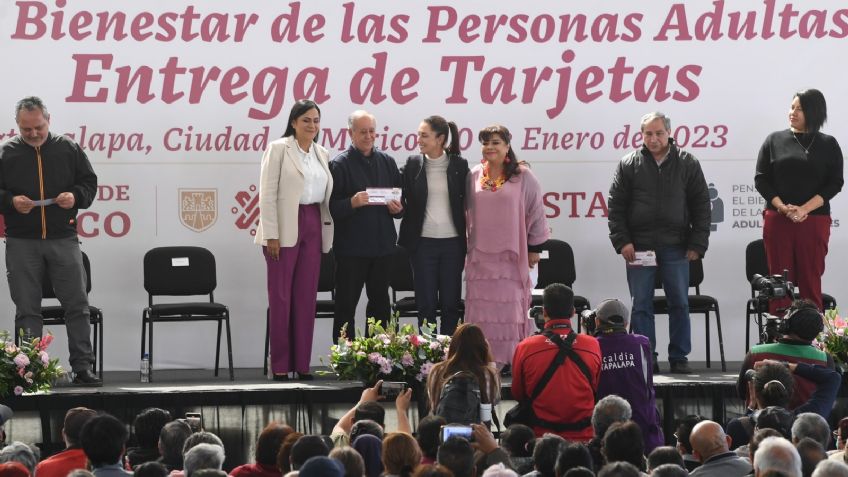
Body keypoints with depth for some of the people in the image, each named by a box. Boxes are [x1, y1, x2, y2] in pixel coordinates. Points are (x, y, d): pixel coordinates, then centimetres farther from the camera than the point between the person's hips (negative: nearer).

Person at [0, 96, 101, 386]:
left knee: (77, 305, 1)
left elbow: (89, 183, 9)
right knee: (27, 310, 4)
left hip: (63, 239, 1)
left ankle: (82, 367, 6)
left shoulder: (68, 150, 5)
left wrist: (75, 196, -11)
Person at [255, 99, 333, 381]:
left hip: (314, 228, 5)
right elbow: (267, 194, -7)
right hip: (285, 230, -5)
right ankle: (280, 365, 4)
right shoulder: (279, 149, -2)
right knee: (281, 297, -1)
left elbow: (326, 196, 14)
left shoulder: (322, 154, 14)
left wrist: (327, 235, 8)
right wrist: (271, 234, -13)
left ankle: (302, 364, 9)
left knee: (307, 297, 4)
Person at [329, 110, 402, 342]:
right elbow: (330, 207, -11)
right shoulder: (339, 164, -5)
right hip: (351, 247, -5)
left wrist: (397, 208, -4)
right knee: (346, 305, 0)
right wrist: (352, 203, -28)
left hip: (382, 245, 5)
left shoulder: (387, 162, 11)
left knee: (380, 302, 13)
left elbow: (401, 199, 18)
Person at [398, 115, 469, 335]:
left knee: (450, 303, 4)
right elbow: (402, 198, 6)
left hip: (452, 242, 0)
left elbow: (466, 202, 3)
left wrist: (468, 242, -1)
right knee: (426, 303, 3)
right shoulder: (413, 164, 2)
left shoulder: (459, 165, 0)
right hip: (423, 242, 1)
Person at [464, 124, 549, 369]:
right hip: (480, 254, 3)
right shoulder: (474, 176, 6)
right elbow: (467, 212, 14)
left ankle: (510, 359, 2)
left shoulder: (522, 177, -2)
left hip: (511, 254, -3)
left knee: (510, 308, -2)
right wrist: (467, 244, 14)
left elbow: (536, 212, 2)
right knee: (481, 309, 1)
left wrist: (534, 247, 2)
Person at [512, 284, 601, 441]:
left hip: (540, 435, -1)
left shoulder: (525, 348, -10)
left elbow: (517, 395, 5)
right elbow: (598, 391, 7)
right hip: (583, 436, 1)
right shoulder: (593, 346, -7)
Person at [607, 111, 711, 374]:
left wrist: (697, 244, -1)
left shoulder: (687, 164, 4)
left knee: (679, 303, 4)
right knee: (641, 305, 2)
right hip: (639, 248, 0)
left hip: (675, 247, 0)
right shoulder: (629, 165, 3)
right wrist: (622, 241, -6)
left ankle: (679, 357, 12)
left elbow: (701, 206, 5)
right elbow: (616, 206, 4)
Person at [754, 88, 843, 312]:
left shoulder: (828, 144, 5)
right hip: (777, 220, 1)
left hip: (814, 221, -1)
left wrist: (804, 209, -13)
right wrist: (782, 207, -11)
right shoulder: (774, 140, 8)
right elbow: (761, 179, 4)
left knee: (811, 283, -1)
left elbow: (835, 183, -1)